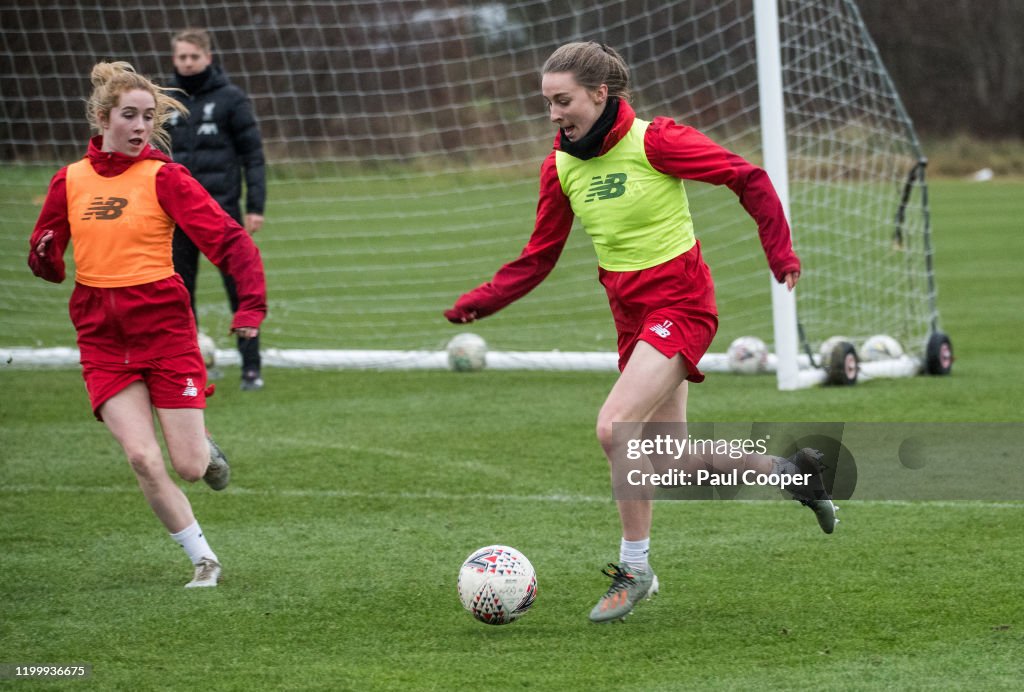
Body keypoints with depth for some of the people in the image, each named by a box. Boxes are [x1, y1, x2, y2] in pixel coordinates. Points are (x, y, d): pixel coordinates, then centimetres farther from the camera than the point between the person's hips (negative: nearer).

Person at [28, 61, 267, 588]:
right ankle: (204, 559, 3)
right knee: (142, 457, -13)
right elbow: (44, 257, 13)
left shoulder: (164, 177, -7)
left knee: (189, 467, -5)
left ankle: (205, 447, 33)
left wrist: (252, 303, -27)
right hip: (102, 338, 2)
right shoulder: (70, 180, 4)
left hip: (164, 330, -2)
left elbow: (229, 239, -13)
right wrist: (46, 258, -12)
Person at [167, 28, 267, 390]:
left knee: (239, 291, -3)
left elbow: (253, 153, -2)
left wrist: (255, 206, -7)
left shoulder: (230, 98, -1)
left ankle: (251, 367, 2)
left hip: (222, 210, -3)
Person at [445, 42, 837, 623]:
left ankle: (634, 568, -7)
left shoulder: (654, 141, -16)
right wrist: (481, 302, -3)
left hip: (679, 303, -7)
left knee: (613, 426, -22)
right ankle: (791, 472, 34)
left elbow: (748, 178, -10)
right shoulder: (560, 168, 3)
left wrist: (780, 253, -12)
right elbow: (539, 258, 9)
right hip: (630, 312, 7)